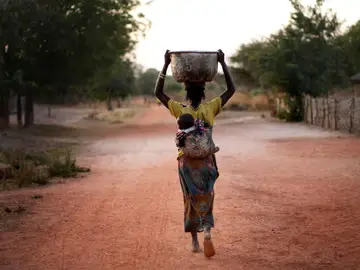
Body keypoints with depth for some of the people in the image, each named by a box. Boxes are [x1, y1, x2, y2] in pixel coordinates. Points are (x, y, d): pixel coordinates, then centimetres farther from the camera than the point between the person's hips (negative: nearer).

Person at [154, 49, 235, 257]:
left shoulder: (180, 110, -7)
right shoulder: (210, 109, -7)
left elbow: (158, 92, 1)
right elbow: (231, 90, 1)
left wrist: (166, 65, -2)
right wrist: (222, 63, 1)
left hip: (187, 161, 0)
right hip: (206, 161, 0)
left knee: (191, 200, 13)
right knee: (206, 199, 11)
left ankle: (195, 241, 16)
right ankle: (207, 231, -15)